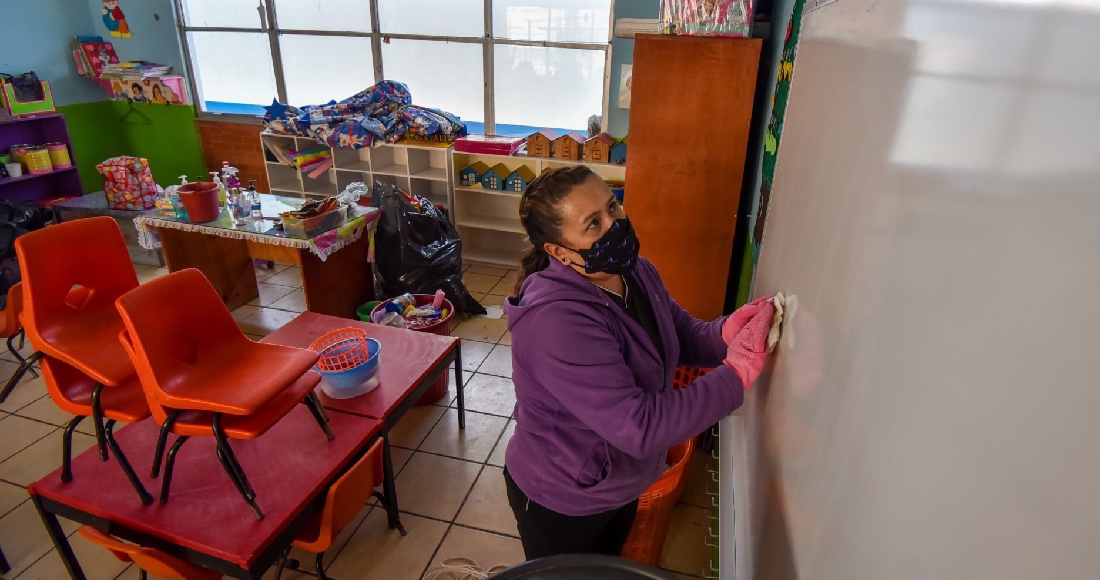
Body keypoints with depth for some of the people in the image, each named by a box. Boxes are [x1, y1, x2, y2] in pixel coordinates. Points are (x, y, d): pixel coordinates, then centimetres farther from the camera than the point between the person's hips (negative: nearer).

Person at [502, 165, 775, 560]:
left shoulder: (636, 272, -10)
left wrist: (726, 333, -23)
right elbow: (639, 428, -38)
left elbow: (683, 335, 0)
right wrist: (738, 371, -36)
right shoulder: (555, 322, -38)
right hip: (562, 504, -7)